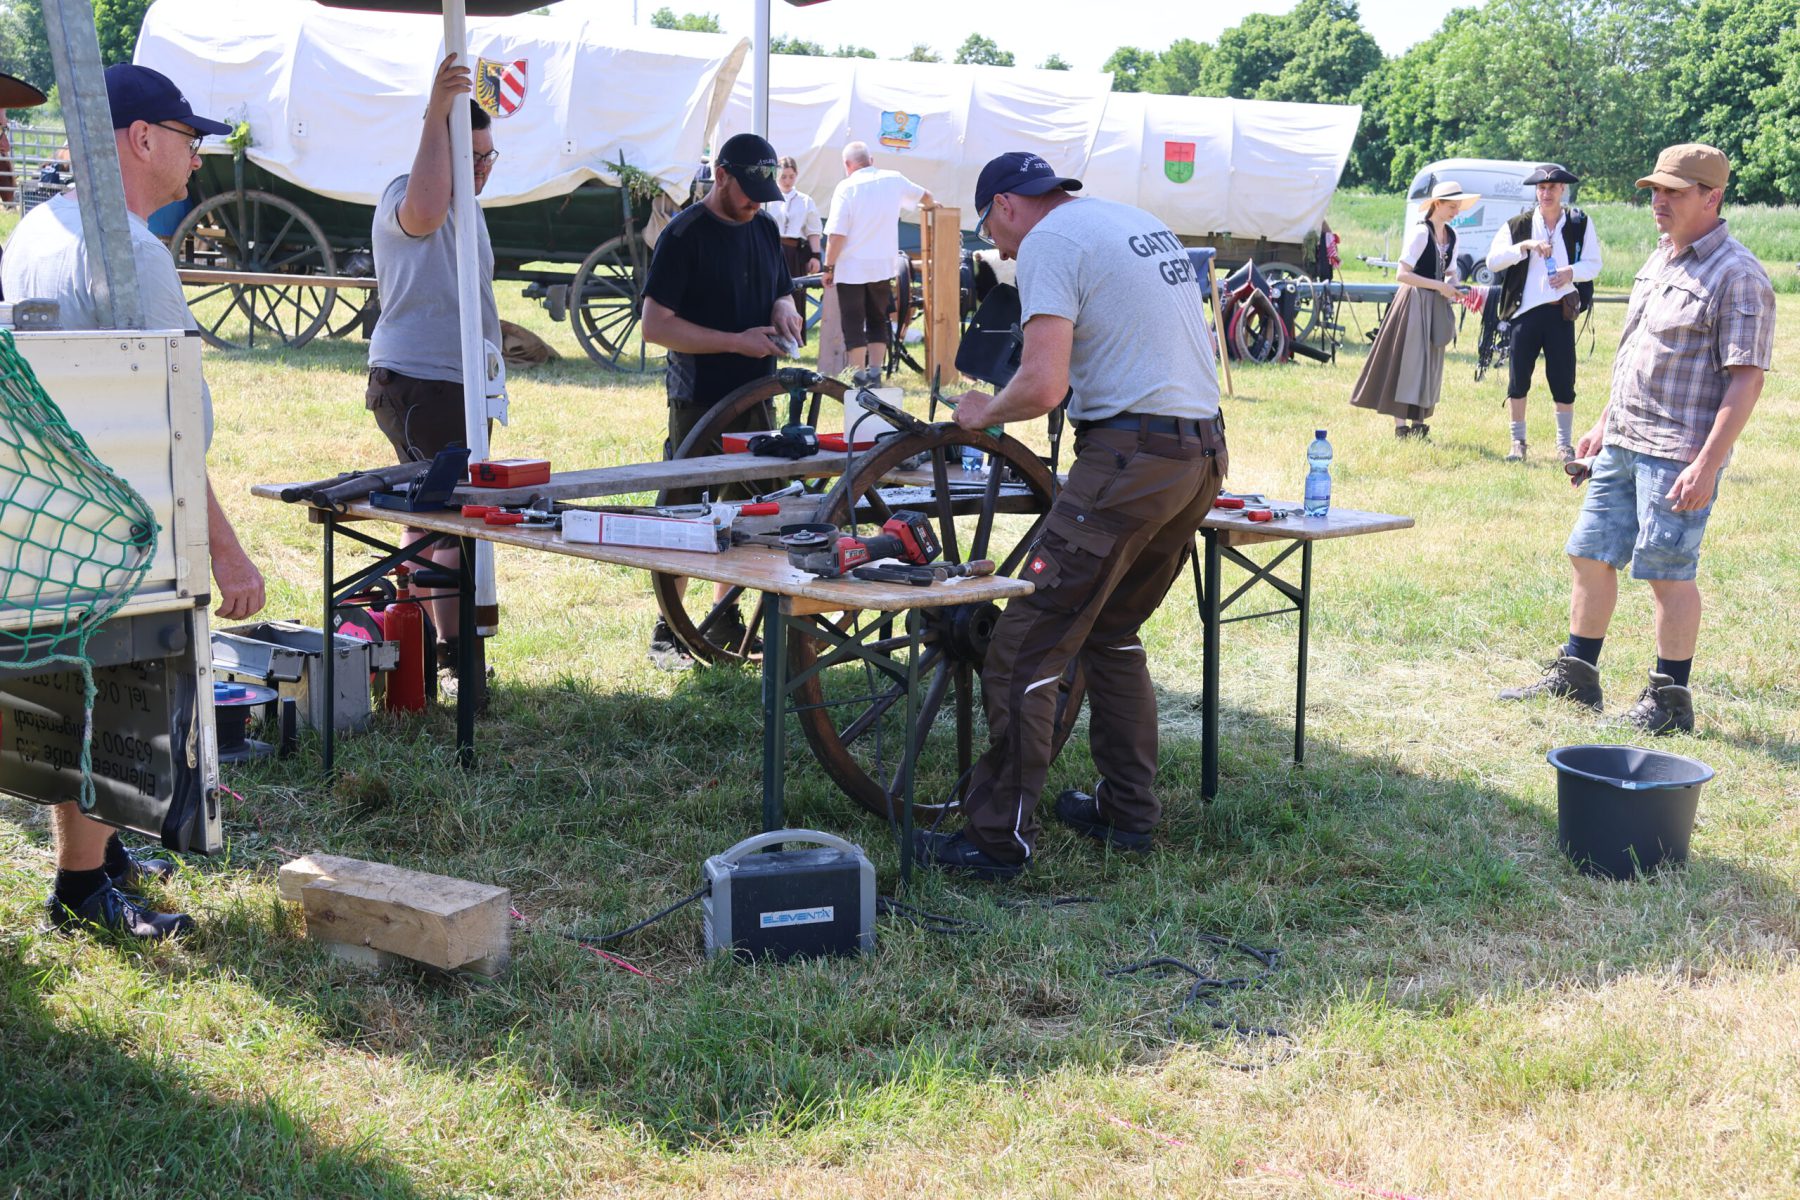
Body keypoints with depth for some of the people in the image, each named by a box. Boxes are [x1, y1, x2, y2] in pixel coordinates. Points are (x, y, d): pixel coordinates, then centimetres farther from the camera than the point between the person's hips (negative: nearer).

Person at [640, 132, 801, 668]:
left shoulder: (764, 229, 10)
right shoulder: (685, 235, -11)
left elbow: (781, 293, 24)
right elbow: (655, 324, -16)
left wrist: (784, 312, -1)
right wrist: (737, 341, -20)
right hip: (700, 402, -7)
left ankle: (725, 622, 24)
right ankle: (667, 632, 7)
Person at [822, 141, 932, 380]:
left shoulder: (847, 187, -12)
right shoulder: (894, 180, 3)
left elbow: (836, 234, -17)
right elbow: (925, 197, 22)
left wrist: (829, 267, -7)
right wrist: (928, 207, 45)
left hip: (851, 268, -4)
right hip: (883, 266, 4)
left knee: (853, 325, 2)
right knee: (877, 322, 16)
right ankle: (875, 372, 14)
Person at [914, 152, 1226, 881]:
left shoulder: (1048, 241, -8)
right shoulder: (1143, 225, 20)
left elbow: (1044, 386, -19)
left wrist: (984, 412, 0)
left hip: (1132, 456, -9)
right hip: (1204, 455, 9)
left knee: (1024, 650, -4)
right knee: (1113, 631, 23)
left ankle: (999, 840, 0)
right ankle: (1128, 812, 28)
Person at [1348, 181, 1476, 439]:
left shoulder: (1451, 236, 10)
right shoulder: (1420, 232, -12)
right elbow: (1402, 274, -18)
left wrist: (1452, 287, -1)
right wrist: (1439, 286, -18)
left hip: (1437, 304, 8)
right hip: (1414, 302, -8)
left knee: (1430, 366, 9)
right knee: (1408, 362, -6)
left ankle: (1418, 424, 16)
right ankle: (1400, 427, -4)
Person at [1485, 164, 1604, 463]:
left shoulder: (1580, 224, 7)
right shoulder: (1517, 226, 5)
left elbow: (1594, 265, 7)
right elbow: (1492, 261, -5)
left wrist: (1572, 272, -13)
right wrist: (1525, 245, -18)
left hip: (1561, 312, 0)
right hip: (1525, 311, 0)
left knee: (1563, 380, 0)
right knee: (1518, 379, 2)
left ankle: (1565, 444, 12)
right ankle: (1518, 441, 15)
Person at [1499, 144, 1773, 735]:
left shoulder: (1738, 275, -12)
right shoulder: (1660, 260, 14)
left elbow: (1745, 378, -17)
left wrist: (1706, 464, -22)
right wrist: (1604, 424, 22)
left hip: (1677, 454, -8)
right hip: (1622, 443, 8)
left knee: (1668, 571, -2)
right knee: (1590, 554, 11)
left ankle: (1669, 699, 9)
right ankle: (1575, 676, 23)